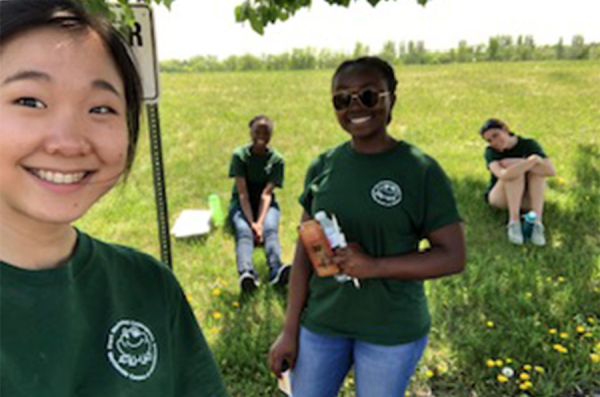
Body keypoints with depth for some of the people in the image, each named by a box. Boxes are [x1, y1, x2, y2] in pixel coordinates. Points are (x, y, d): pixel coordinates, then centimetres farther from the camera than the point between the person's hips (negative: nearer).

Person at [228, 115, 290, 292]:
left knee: (270, 229, -31)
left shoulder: (277, 159, -5)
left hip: (266, 204, 1)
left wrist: (260, 222, -28)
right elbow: (242, 193, -15)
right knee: (244, 231, -31)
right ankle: (246, 273, -58)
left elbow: (266, 194, -14)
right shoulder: (239, 155, -8)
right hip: (241, 204, -1)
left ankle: (276, 269, -57)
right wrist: (252, 223, -27)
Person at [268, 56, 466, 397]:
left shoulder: (421, 171, -12)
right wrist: (290, 330, 2)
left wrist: (373, 266, -22)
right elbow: (305, 251, 2)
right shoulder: (323, 167, -2)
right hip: (321, 322, 3)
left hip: (392, 330, -3)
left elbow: (453, 256, -11)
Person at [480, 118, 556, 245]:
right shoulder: (490, 151, -14)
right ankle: (514, 223, -34)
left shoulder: (529, 145, -8)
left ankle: (537, 223, -35)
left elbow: (551, 171, -24)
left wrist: (520, 163, -28)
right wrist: (532, 160, -33)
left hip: (526, 199, 2)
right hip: (499, 197, -2)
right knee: (514, 169, -29)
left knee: (537, 170, -26)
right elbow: (504, 175, -36)